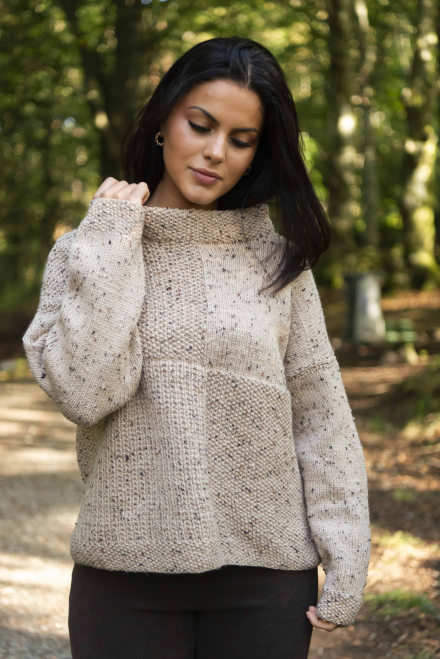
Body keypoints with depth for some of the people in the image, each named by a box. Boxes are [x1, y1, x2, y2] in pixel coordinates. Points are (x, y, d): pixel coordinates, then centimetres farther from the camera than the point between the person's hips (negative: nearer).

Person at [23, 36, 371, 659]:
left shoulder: (277, 260, 3)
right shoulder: (85, 252, 2)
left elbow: (322, 418, 2)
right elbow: (85, 392, -13)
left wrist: (345, 566, -3)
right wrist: (112, 241, -10)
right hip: (126, 571, 0)